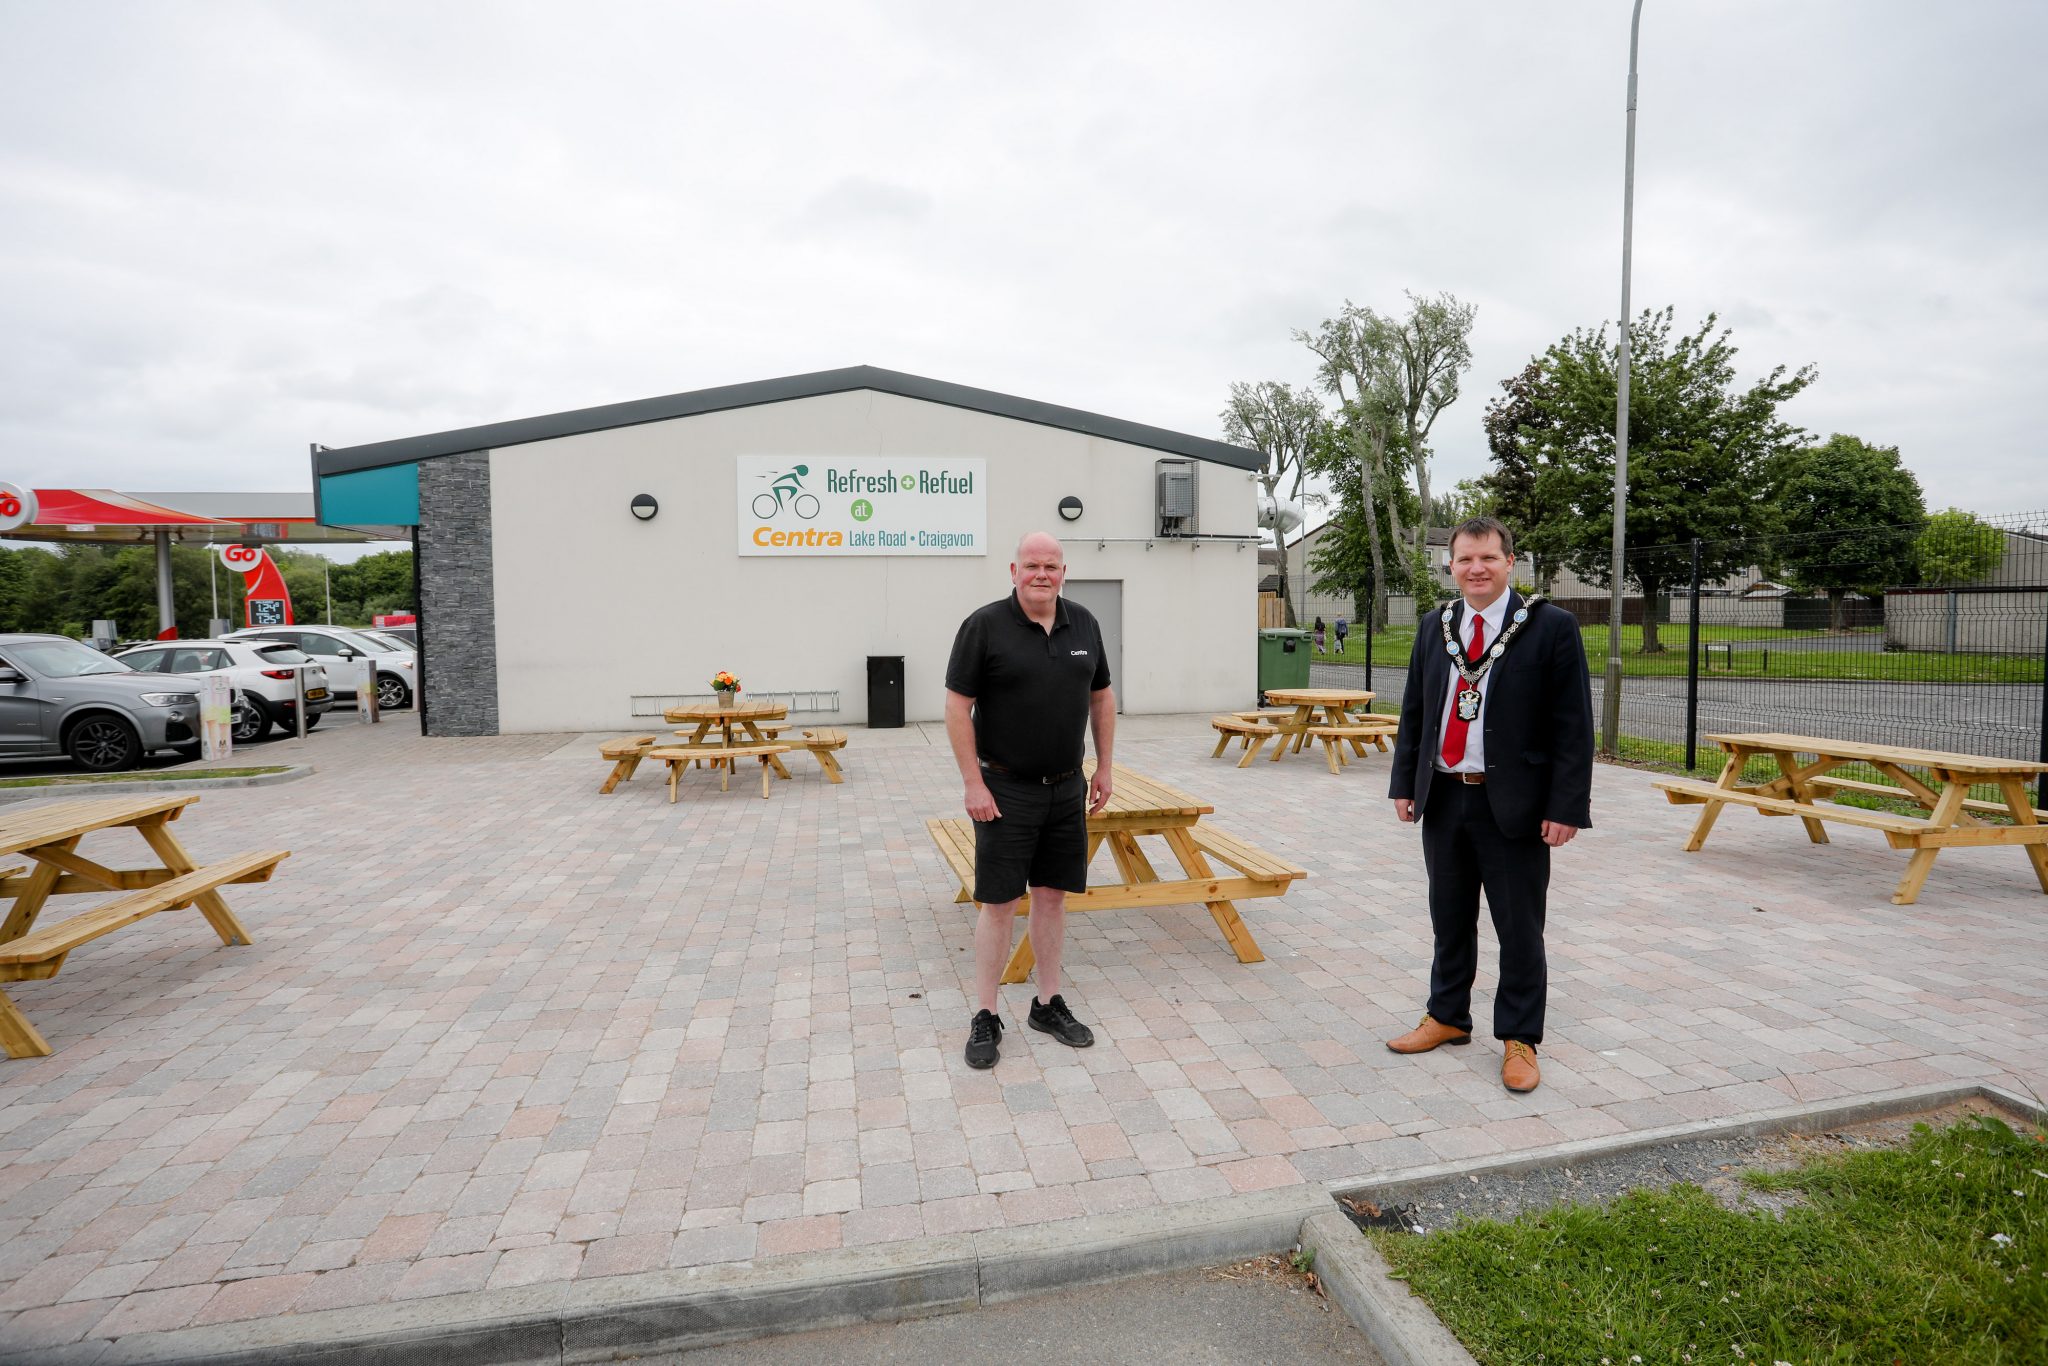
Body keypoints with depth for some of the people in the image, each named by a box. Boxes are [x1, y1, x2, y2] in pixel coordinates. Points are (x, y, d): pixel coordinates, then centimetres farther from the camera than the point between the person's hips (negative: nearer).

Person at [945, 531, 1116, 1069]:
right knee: (999, 902, 1)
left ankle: (1049, 1004, 27)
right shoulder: (985, 625, -10)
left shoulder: (1083, 624, 5)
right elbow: (957, 706, -11)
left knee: (1052, 895, 13)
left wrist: (1104, 767, 11)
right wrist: (973, 784, -14)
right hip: (1006, 791, -4)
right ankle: (986, 1018, 15)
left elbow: (1102, 697, 14)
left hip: (1067, 789, 5)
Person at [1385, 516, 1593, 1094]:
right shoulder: (1434, 627, 8)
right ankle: (1447, 1017, 33)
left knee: (1519, 928, 7)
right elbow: (1414, 712, 12)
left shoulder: (1551, 627, -6)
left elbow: (1573, 725, -8)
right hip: (1443, 798, 5)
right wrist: (1406, 782, 7)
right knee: (1449, 918, 16)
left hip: (1513, 804, -4)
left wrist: (1566, 806, -13)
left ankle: (1519, 1039, 24)